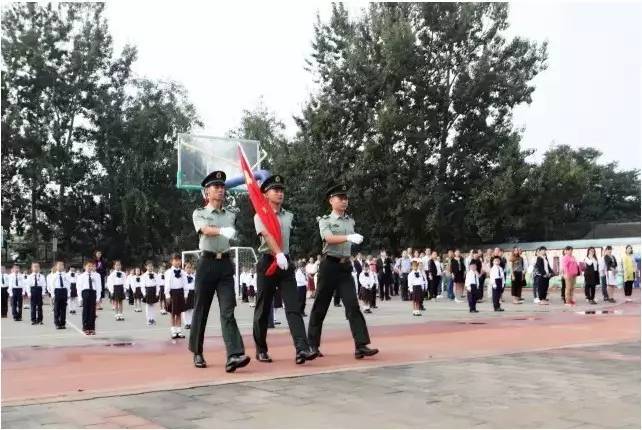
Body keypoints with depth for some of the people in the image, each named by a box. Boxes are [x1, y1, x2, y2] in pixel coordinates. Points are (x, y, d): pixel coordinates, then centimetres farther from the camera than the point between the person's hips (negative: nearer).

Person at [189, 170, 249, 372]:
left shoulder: (230, 215, 13)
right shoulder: (199, 213, 1)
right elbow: (206, 230, -21)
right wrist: (222, 230, -37)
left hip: (225, 264, 2)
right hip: (207, 263, -2)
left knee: (228, 310, -9)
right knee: (201, 310, 6)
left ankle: (234, 355, -20)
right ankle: (197, 353, 21)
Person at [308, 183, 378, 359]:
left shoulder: (350, 221, 12)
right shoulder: (325, 220, -3)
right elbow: (329, 239, -22)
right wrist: (349, 237, -36)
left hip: (345, 266, 4)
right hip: (329, 265, -4)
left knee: (353, 305, -8)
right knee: (320, 306, 4)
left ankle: (361, 345, -13)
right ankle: (312, 345, 16)